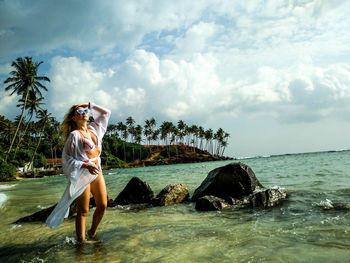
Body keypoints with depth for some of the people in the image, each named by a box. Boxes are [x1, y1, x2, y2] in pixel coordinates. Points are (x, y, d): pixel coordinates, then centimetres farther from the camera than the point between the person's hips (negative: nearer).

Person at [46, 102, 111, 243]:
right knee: (83, 211, -1)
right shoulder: (74, 135, -8)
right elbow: (66, 158, -10)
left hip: (97, 172, 7)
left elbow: (105, 113, 21)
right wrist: (85, 165, -21)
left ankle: (92, 233, 29)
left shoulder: (93, 128, 10)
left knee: (102, 206, 8)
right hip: (82, 175, -6)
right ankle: (81, 239, 11)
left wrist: (89, 105, 13)